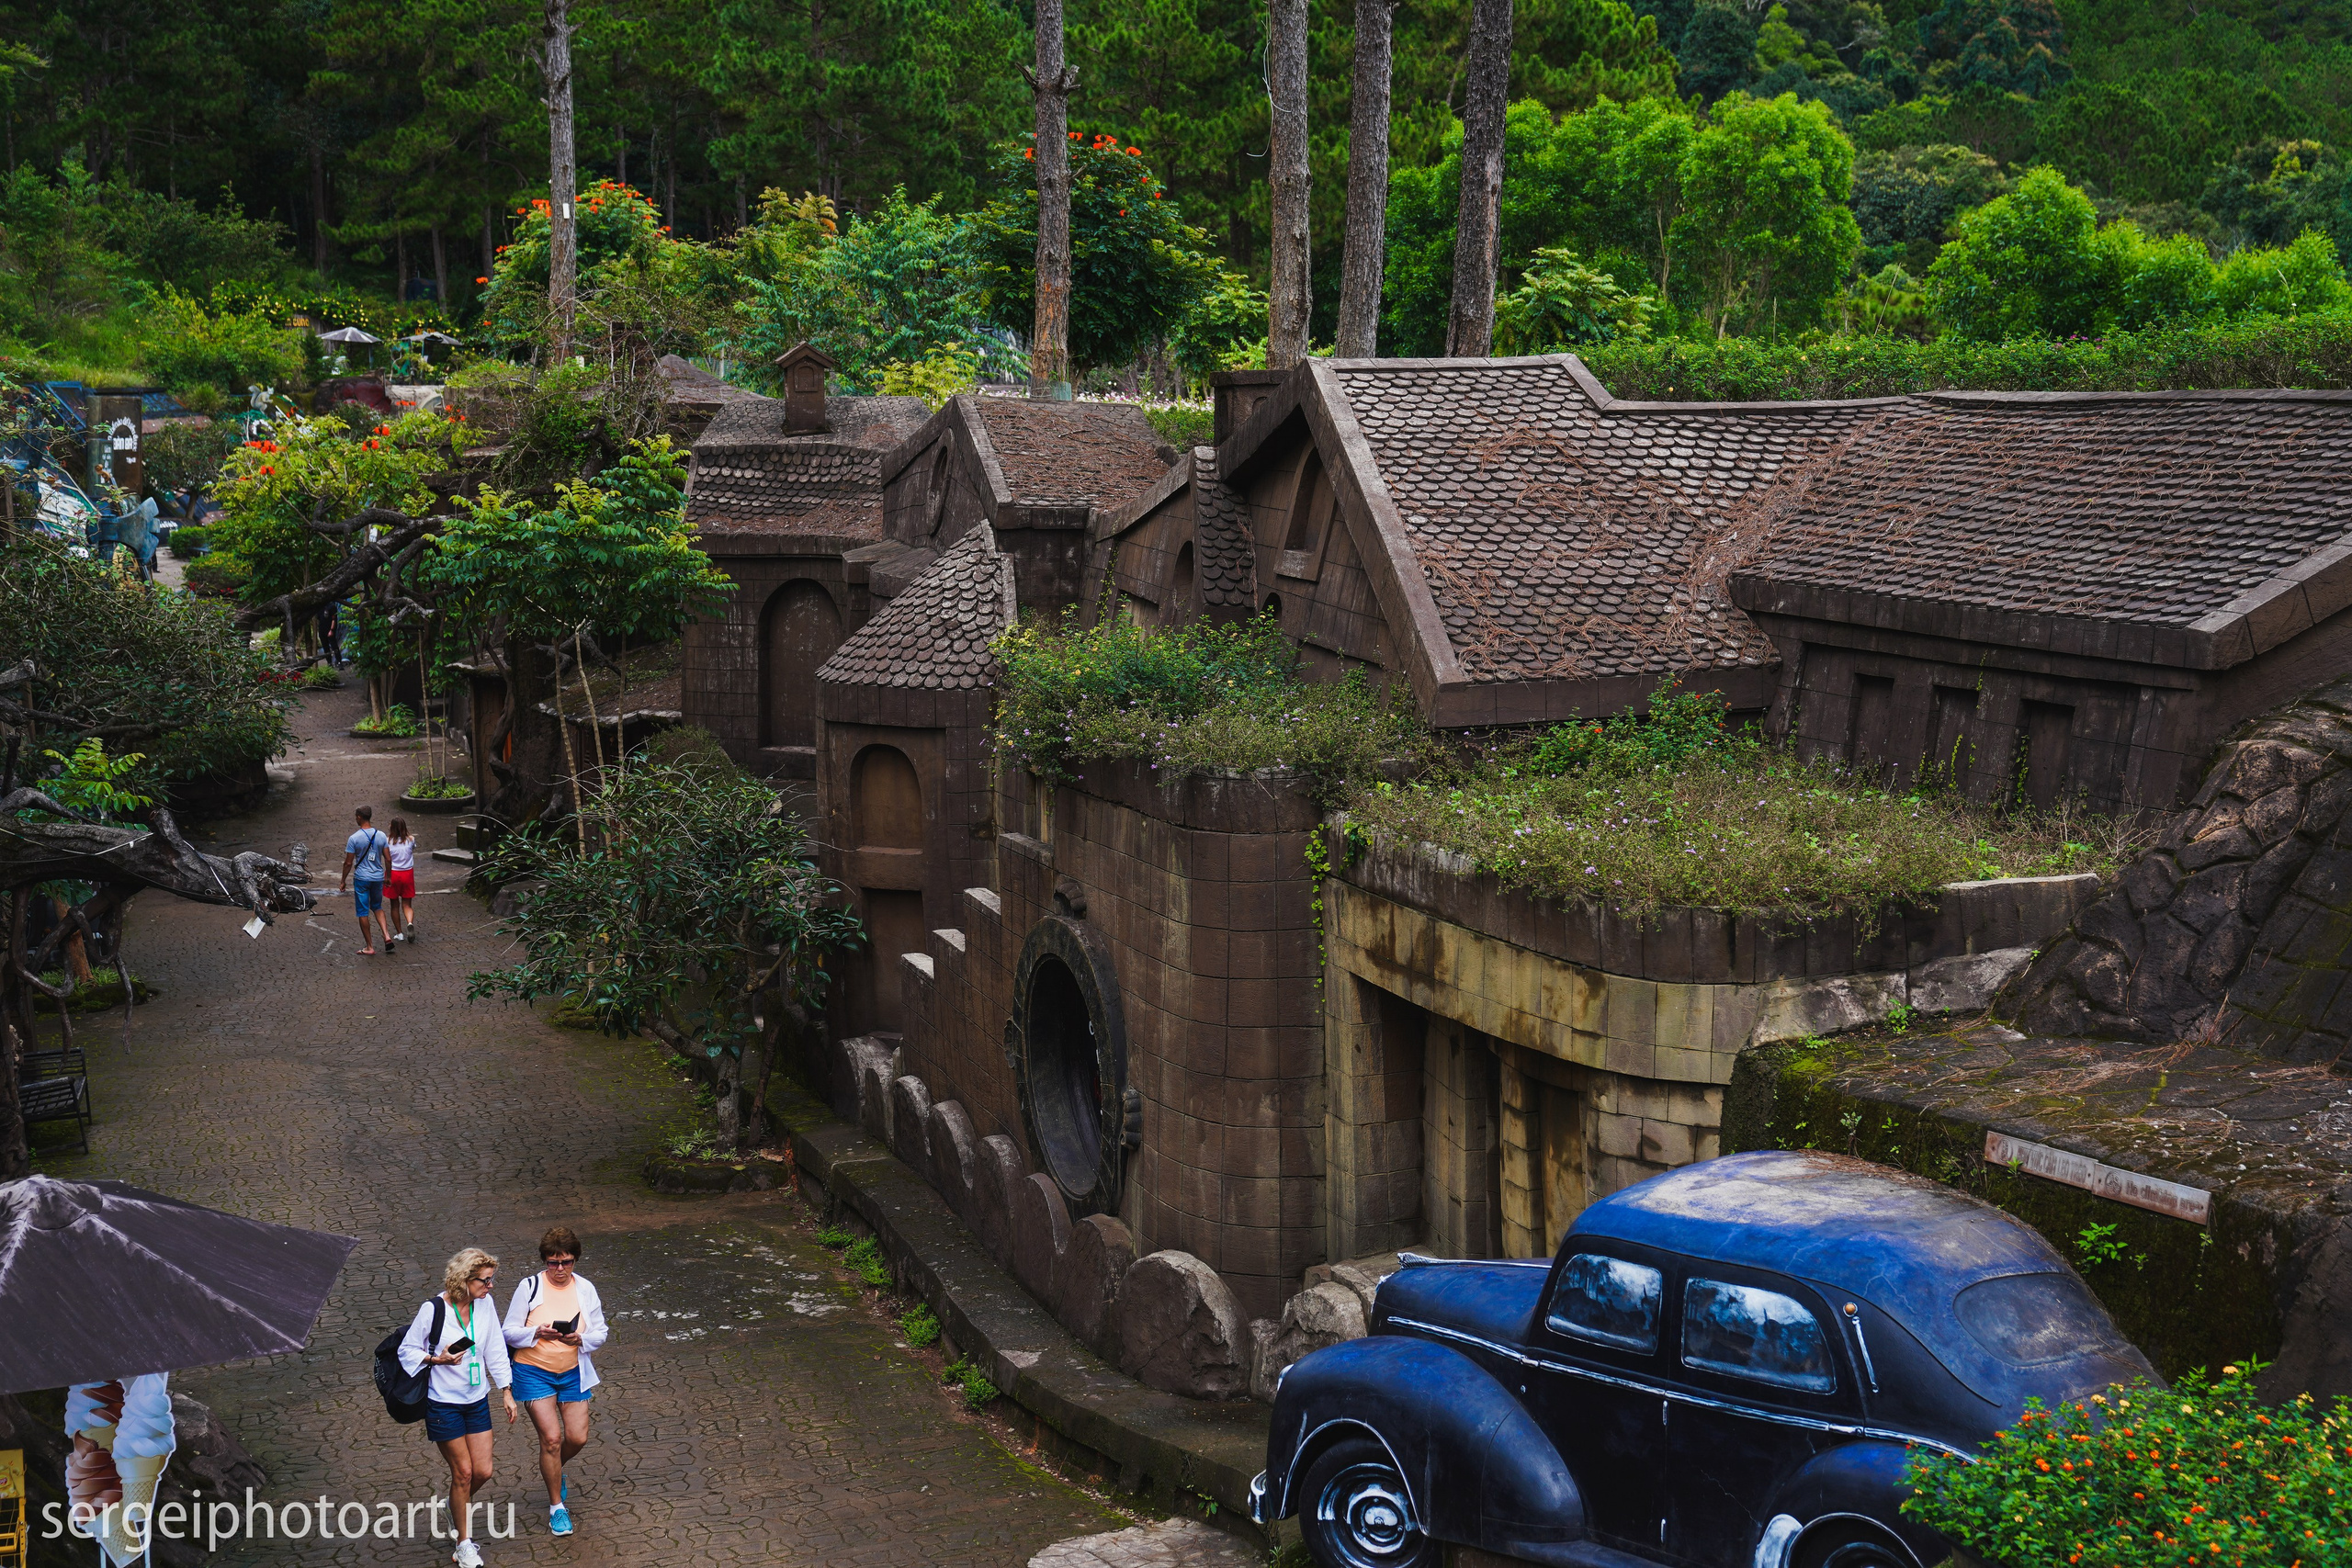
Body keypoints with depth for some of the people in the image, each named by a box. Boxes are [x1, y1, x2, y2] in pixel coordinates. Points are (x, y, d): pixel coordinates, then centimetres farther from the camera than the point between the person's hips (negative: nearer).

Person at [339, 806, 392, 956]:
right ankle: (387, 935, 1)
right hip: (378, 877, 4)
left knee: (363, 912, 4)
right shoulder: (381, 836, 0)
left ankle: (369, 947, 7)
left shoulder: (354, 838, -12)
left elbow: (348, 863, -9)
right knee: (377, 907, 22)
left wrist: (343, 881, 2)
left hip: (361, 879, -4)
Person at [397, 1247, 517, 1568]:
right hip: (443, 1404, -5)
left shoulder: (485, 1303, -2)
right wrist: (436, 1359, -23)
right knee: (463, 1472, 0)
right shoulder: (433, 1309, -17)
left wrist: (506, 1392, 9)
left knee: (482, 1471, 3)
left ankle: (457, 1506, 37)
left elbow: (495, 1349, 7)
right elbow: (408, 1350, -6)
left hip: (477, 1400, 5)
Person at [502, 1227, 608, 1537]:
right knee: (551, 1437, -10)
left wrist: (580, 1339, -20)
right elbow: (510, 1332, -6)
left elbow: (600, 1334, 1)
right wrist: (537, 1332, -25)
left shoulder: (585, 1289, -1)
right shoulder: (530, 1287, -8)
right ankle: (557, 1506, 7)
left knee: (578, 1438, 2)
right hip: (534, 1371, -3)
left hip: (572, 1372, 3)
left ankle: (552, 1470, 38)